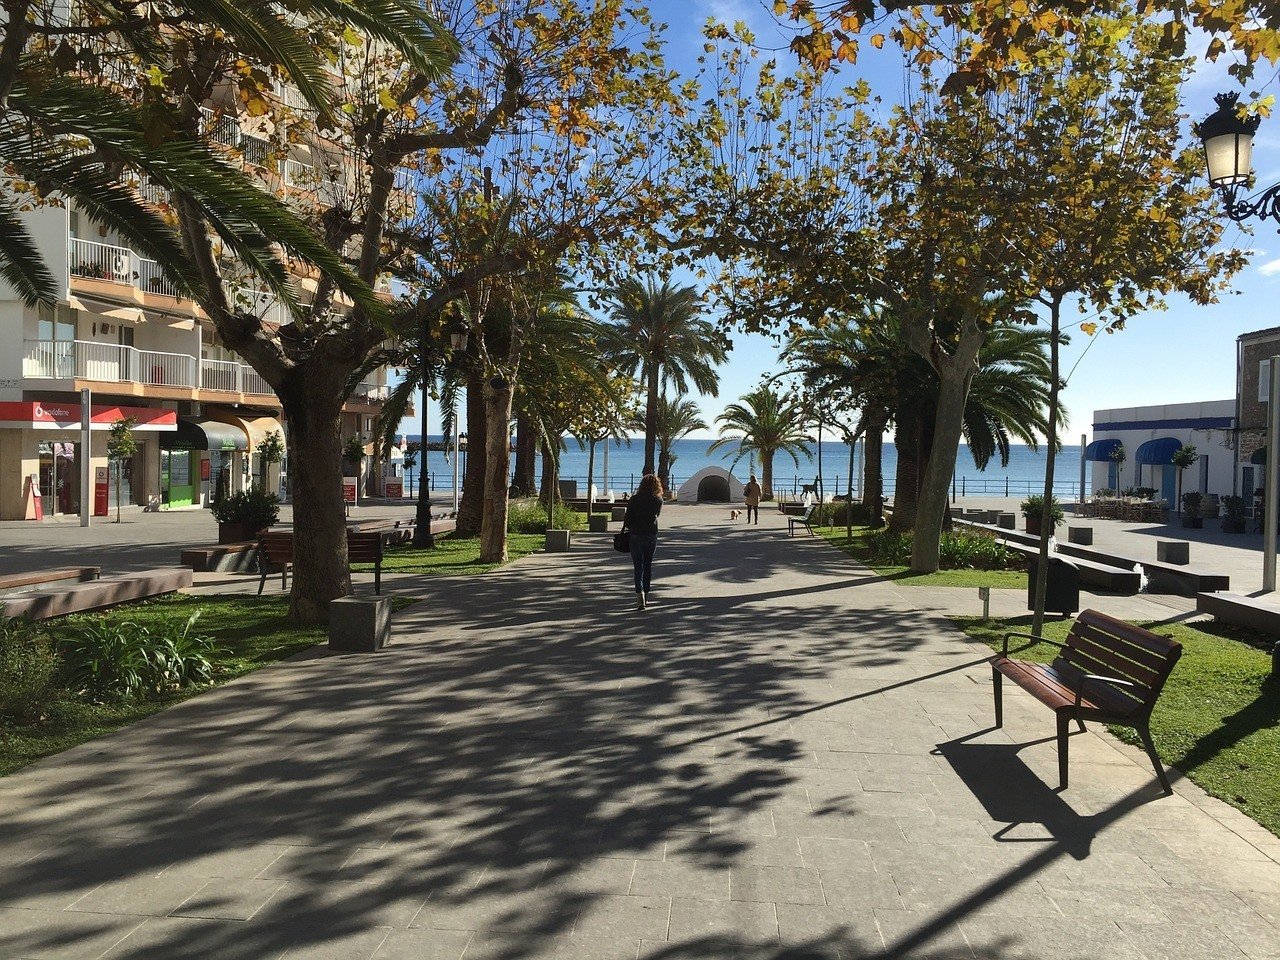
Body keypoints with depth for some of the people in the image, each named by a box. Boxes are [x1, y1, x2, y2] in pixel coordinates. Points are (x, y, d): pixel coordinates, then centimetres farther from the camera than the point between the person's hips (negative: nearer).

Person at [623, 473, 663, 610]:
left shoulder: (634, 500, -10)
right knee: (648, 566, 15)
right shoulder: (658, 500, -3)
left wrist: (626, 525, 13)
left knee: (638, 567, 0)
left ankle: (640, 593, -19)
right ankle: (646, 595, 23)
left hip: (636, 536, -2)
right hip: (652, 536, 2)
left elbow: (628, 519, -7)